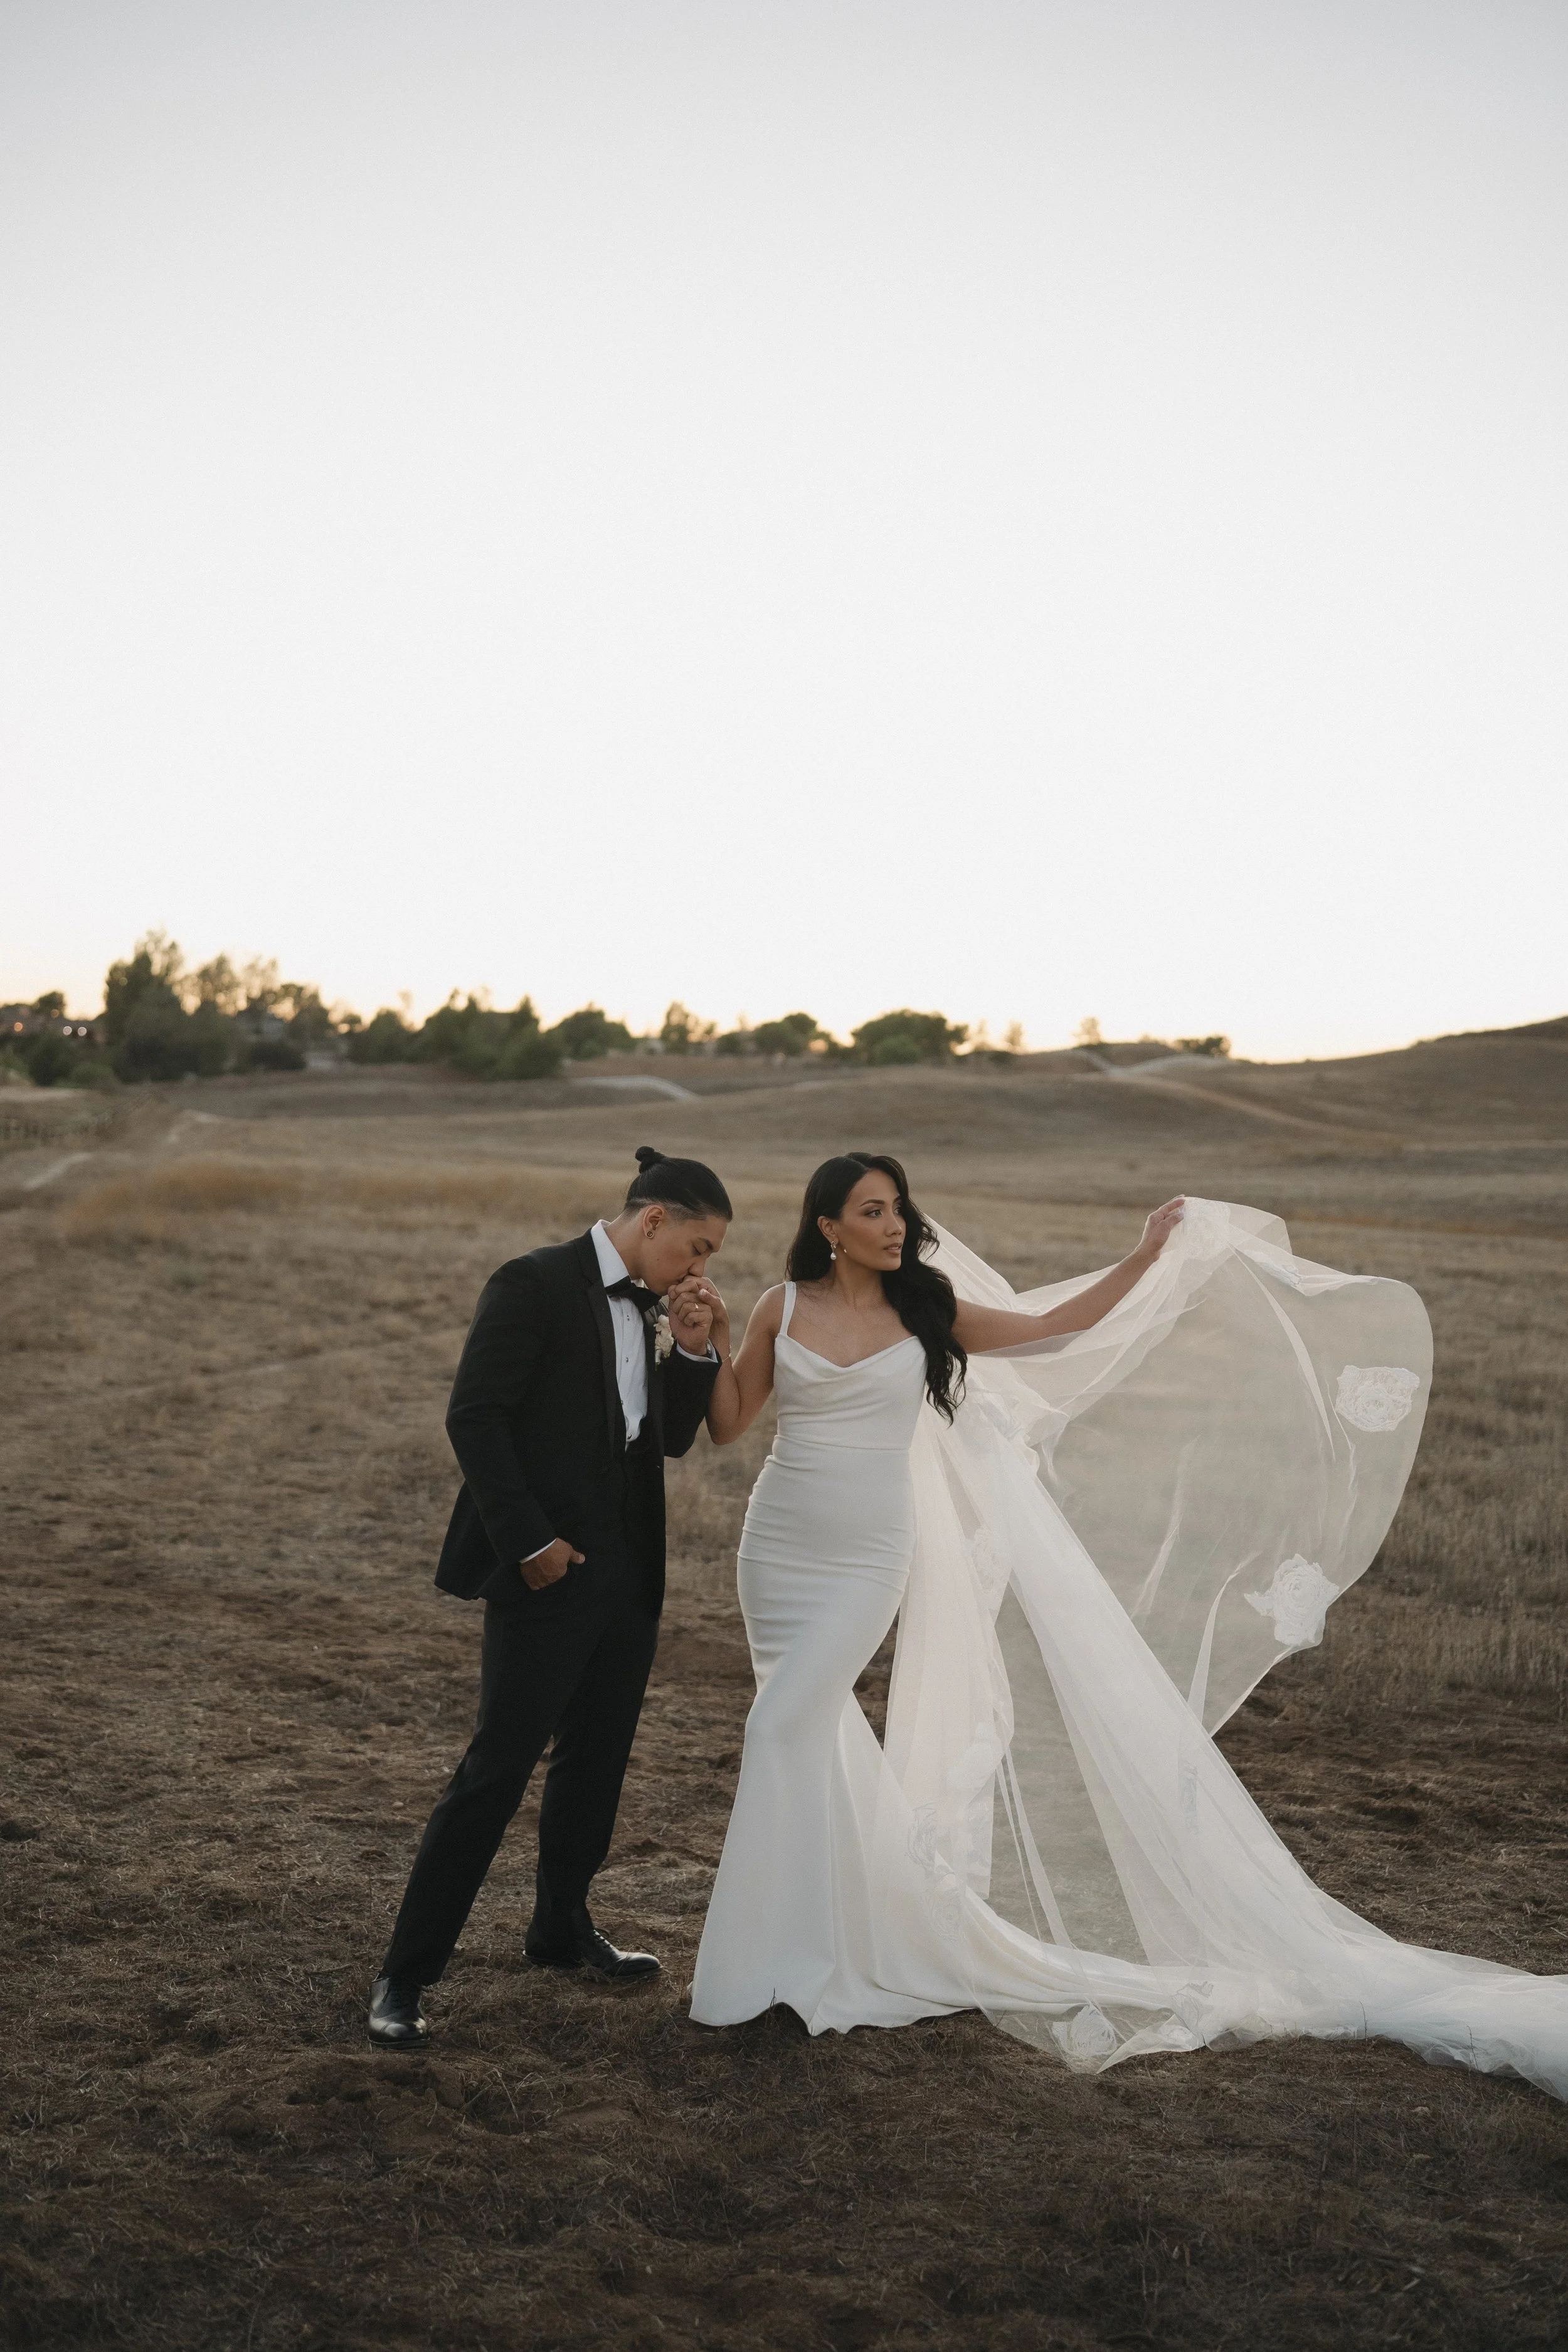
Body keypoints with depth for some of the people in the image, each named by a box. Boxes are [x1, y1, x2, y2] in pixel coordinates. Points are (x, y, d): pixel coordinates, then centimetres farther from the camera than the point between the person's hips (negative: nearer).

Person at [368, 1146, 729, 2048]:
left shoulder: (652, 1307, 11)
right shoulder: (537, 1285, -13)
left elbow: (673, 1436, 14)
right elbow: (475, 1416, -16)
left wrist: (694, 1350, -2)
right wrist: (526, 1541, -17)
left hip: (630, 1570, 8)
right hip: (550, 1569, -8)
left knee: (597, 1760, 17)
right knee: (498, 1769, -6)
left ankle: (564, 1928, 35)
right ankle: (407, 1973, 2)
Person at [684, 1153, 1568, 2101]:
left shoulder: (923, 1310, 0)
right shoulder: (783, 1309, 1)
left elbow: (1051, 1327, 3)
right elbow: (728, 1423, 3)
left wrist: (1148, 1258, 0)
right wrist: (714, 1336, -12)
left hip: (868, 1560, -2)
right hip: (778, 1547, 3)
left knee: (789, 1725, -12)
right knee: (813, 1730, 11)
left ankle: (771, 1959, 1)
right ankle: (858, 1914, 32)